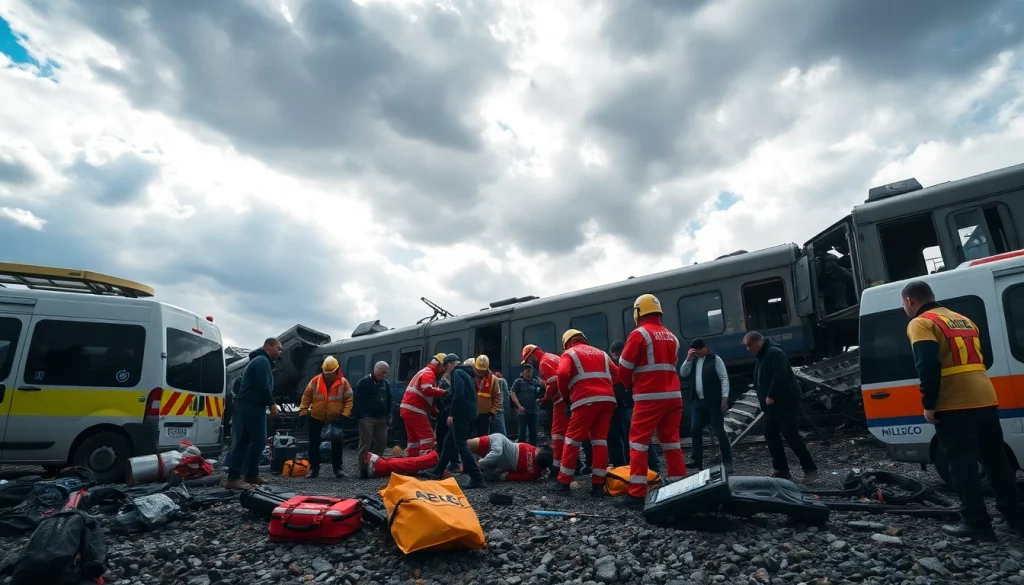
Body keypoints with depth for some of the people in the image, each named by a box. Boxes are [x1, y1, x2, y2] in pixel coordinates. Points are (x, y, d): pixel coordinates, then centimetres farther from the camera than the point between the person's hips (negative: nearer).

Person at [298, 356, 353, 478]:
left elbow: (349, 400, -6)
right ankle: (314, 468, 19)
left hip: (335, 419, -1)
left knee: (337, 443, 0)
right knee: (314, 444, 6)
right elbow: (306, 397, 0)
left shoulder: (343, 382, -9)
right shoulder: (315, 381, -6)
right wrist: (303, 412, -6)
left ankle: (337, 468, 13)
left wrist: (344, 415, -15)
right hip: (316, 418, 1)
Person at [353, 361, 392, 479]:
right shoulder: (363, 382, -7)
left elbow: (389, 400, 17)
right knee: (365, 444, -3)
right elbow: (356, 400, -8)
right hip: (367, 418, -6)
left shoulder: (386, 383, 11)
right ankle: (363, 470, 1)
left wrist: (388, 415, 9)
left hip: (382, 418, 6)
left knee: (381, 442, 7)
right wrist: (359, 416, -13)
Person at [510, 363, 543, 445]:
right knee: (522, 432, -2)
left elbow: (540, 394, 10)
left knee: (534, 432, 7)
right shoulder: (518, 382, 1)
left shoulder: (535, 382, 10)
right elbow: (512, 394, -5)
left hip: (533, 411, 4)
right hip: (522, 411, -4)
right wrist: (519, 406, -14)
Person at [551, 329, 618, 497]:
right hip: (608, 399, 5)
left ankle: (563, 482, 6)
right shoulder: (601, 353, 26)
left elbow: (563, 375, -7)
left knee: (573, 439, 3)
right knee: (600, 440, 9)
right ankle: (598, 484, 5)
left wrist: (566, 397, 5)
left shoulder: (569, 353, 9)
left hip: (587, 400, -5)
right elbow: (616, 373, 18)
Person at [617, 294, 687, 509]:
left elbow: (624, 367, -5)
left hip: (649, 397, -6)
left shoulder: (639, 334, -7)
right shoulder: (671, 337, 14)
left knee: (638, 442, -2)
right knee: (671, 441, 14)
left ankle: (637, 493, -5)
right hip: (673, 395, 7)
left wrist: (630, 385, 13)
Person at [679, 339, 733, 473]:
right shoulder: (694, 360, 13)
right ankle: (698, 464, 12)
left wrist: (724, 398, -15)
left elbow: (724, 379, -8)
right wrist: (688, 359, -4)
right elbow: (683, 374, 7)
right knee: (695, 431, 3)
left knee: (719, 431, -1)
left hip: (713, 402, -6)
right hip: (697, 402, 6)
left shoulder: (715, 359, -5)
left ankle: (727, 462, 9)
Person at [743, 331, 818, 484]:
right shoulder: (761, 355, 16)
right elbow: (760, 380, 21)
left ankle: (810, 469, 5)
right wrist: (764, 398, 11)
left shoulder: (775, 352, -16)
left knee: (791, 435, -7)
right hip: (772, 403, 10)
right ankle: (782, 470, 15)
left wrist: (771, 396, -23)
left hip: (785, 402, -10)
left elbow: (780, 376, -26)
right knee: (770, 435, 7)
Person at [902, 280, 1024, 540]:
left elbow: (929, 366, -18)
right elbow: (978, 359, 23)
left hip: (954, 406, -8)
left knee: (963, 465, 0)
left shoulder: (920, 324, -6)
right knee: (996, 461, 17)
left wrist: (928, 404, -12)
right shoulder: (963, 320, 20)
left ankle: (976, 523, 4)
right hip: (985, 399, 8)